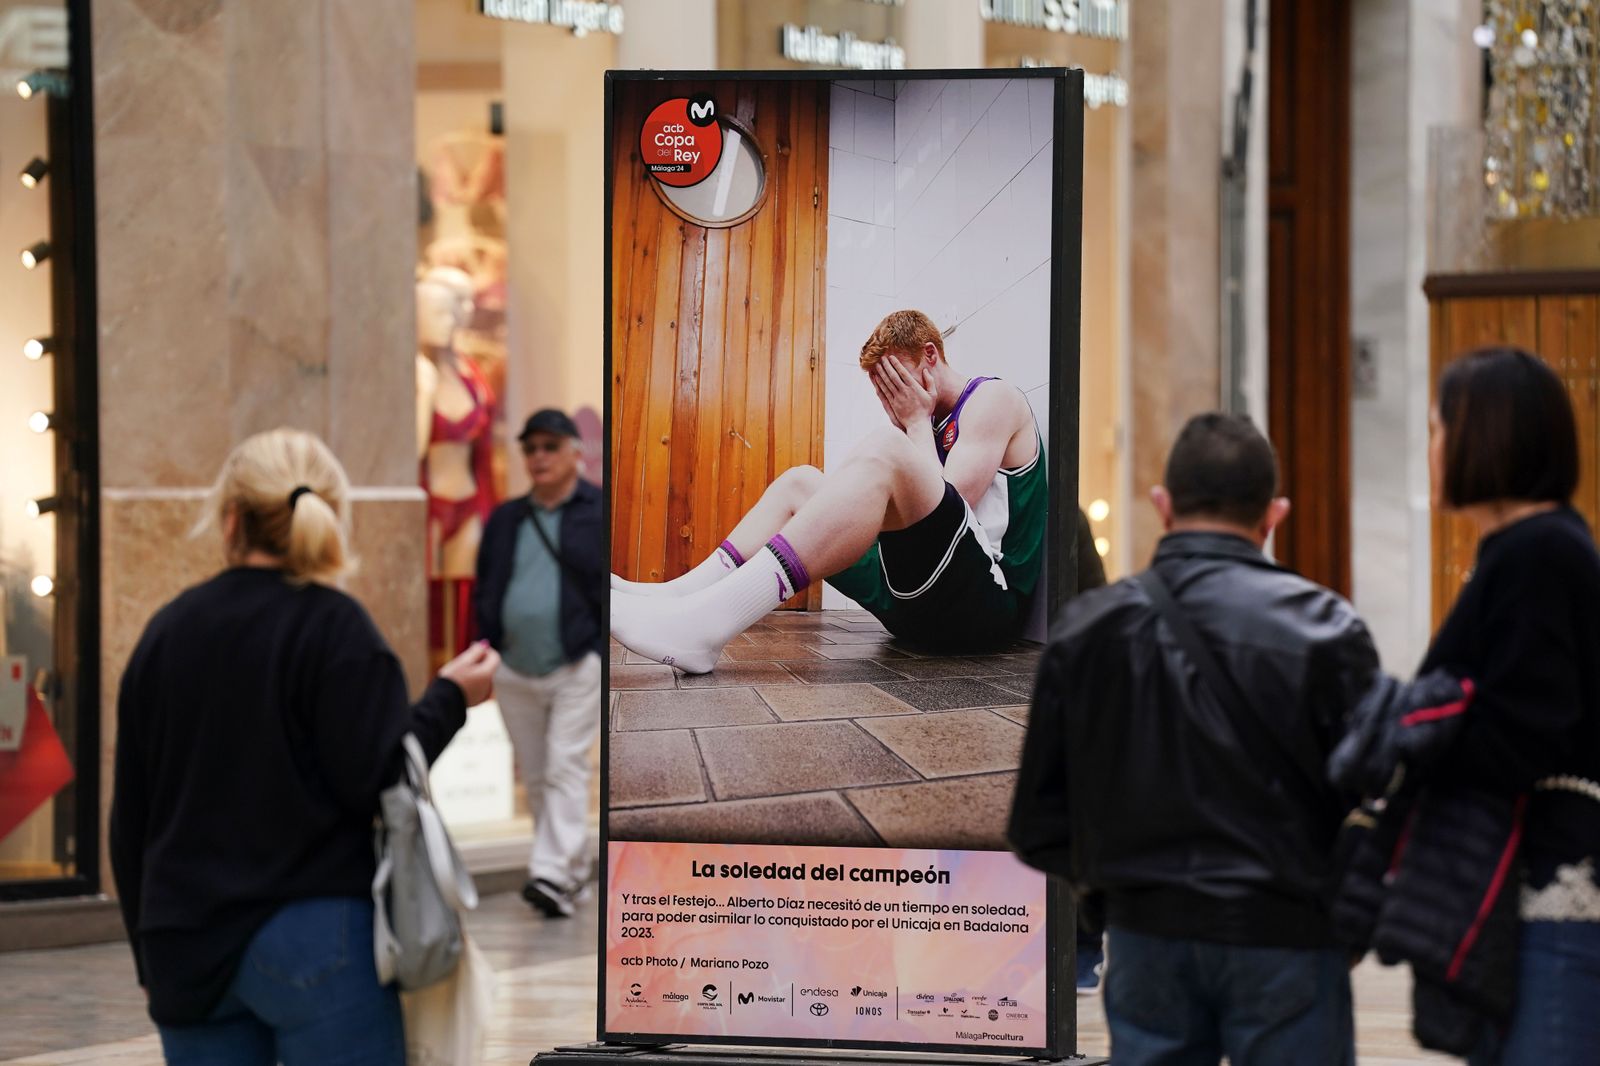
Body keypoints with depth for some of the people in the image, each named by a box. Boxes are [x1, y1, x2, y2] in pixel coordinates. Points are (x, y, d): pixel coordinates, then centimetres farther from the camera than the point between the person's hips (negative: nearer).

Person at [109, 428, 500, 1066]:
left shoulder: (166, 632, 10)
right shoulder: (331, 625, -7)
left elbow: (130, 817, 13)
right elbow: (375, 780, -13)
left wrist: (150, 953, 21)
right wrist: (448, 700, 2)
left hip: (187, 947, 5)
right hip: (313, 935, -5)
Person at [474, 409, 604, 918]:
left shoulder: (601, 513, -2)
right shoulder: (505, 519, 13)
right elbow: (485, 590, 17)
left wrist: (609, 650, -9)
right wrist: (488, 647, 3)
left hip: (579, 665, -5)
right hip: (514, 670, 5)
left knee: (565, 769, -11)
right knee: (536, 777, 9)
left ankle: (554, 873, -16)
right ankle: (573, 866, 21)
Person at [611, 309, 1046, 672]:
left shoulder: (994, 398, 2)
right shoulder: (936, 422, 28)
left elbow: (944, 507, -12)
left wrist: (916, 422, 0)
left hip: (989, 602, -9)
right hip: (921, 607, 9)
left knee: (883, 452, -30)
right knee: (800, 482, 13)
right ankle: (679, 596, -12)